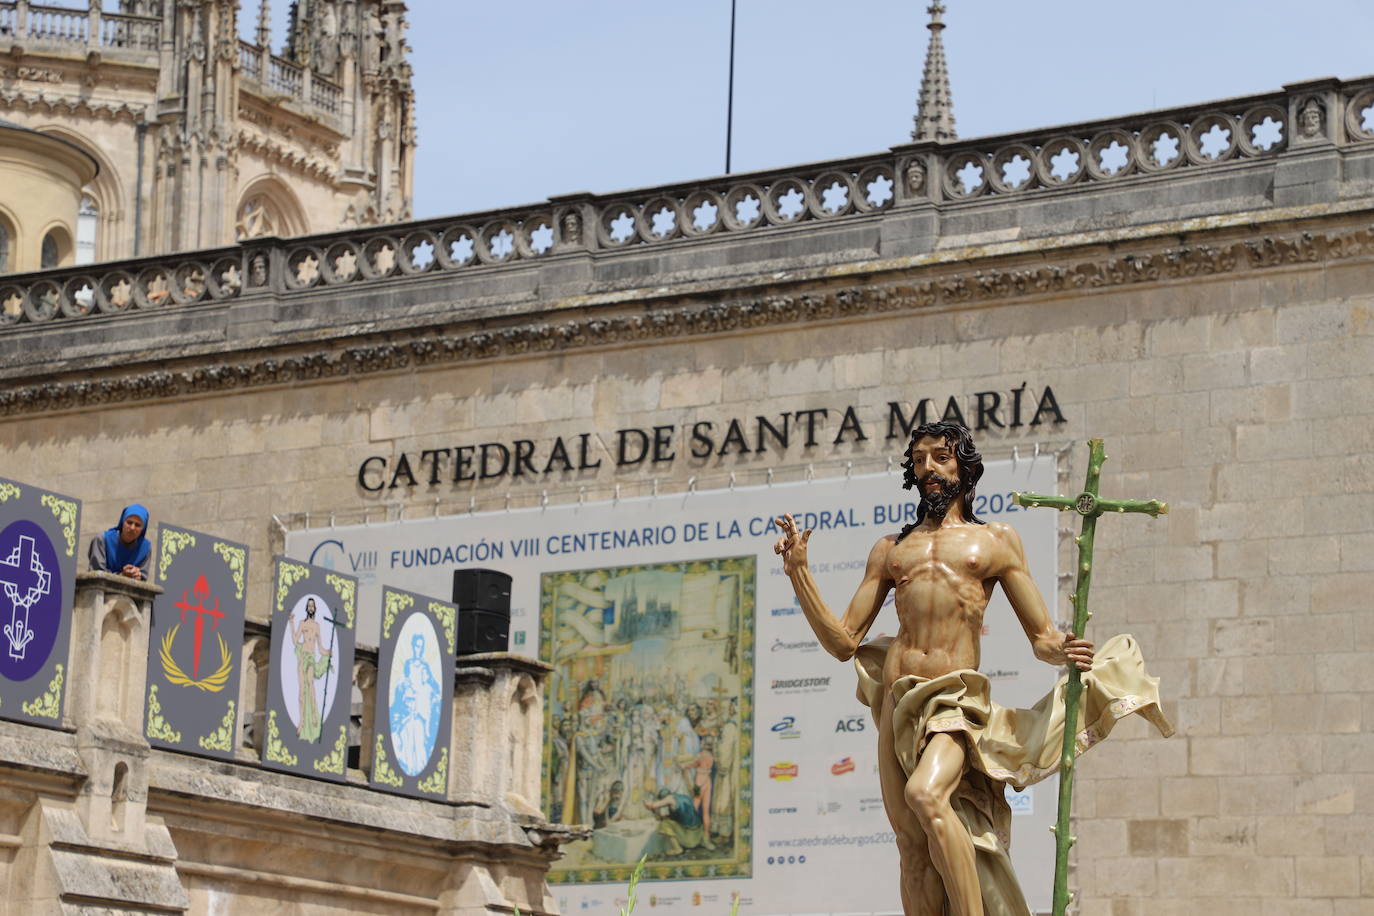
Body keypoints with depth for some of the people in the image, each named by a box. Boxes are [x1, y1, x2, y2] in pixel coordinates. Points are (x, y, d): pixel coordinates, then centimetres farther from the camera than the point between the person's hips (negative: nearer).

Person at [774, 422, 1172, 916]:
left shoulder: (995, 540, 14)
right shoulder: (890, 550, 21)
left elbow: (1041, 636, 10)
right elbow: (844, 642, 15)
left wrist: (1061, 651, -14)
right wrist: (798, 571, 7)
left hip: (956, 700, -4)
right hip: (897, 702, 4)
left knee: (926, 793, -32)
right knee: (913, 849, 0)